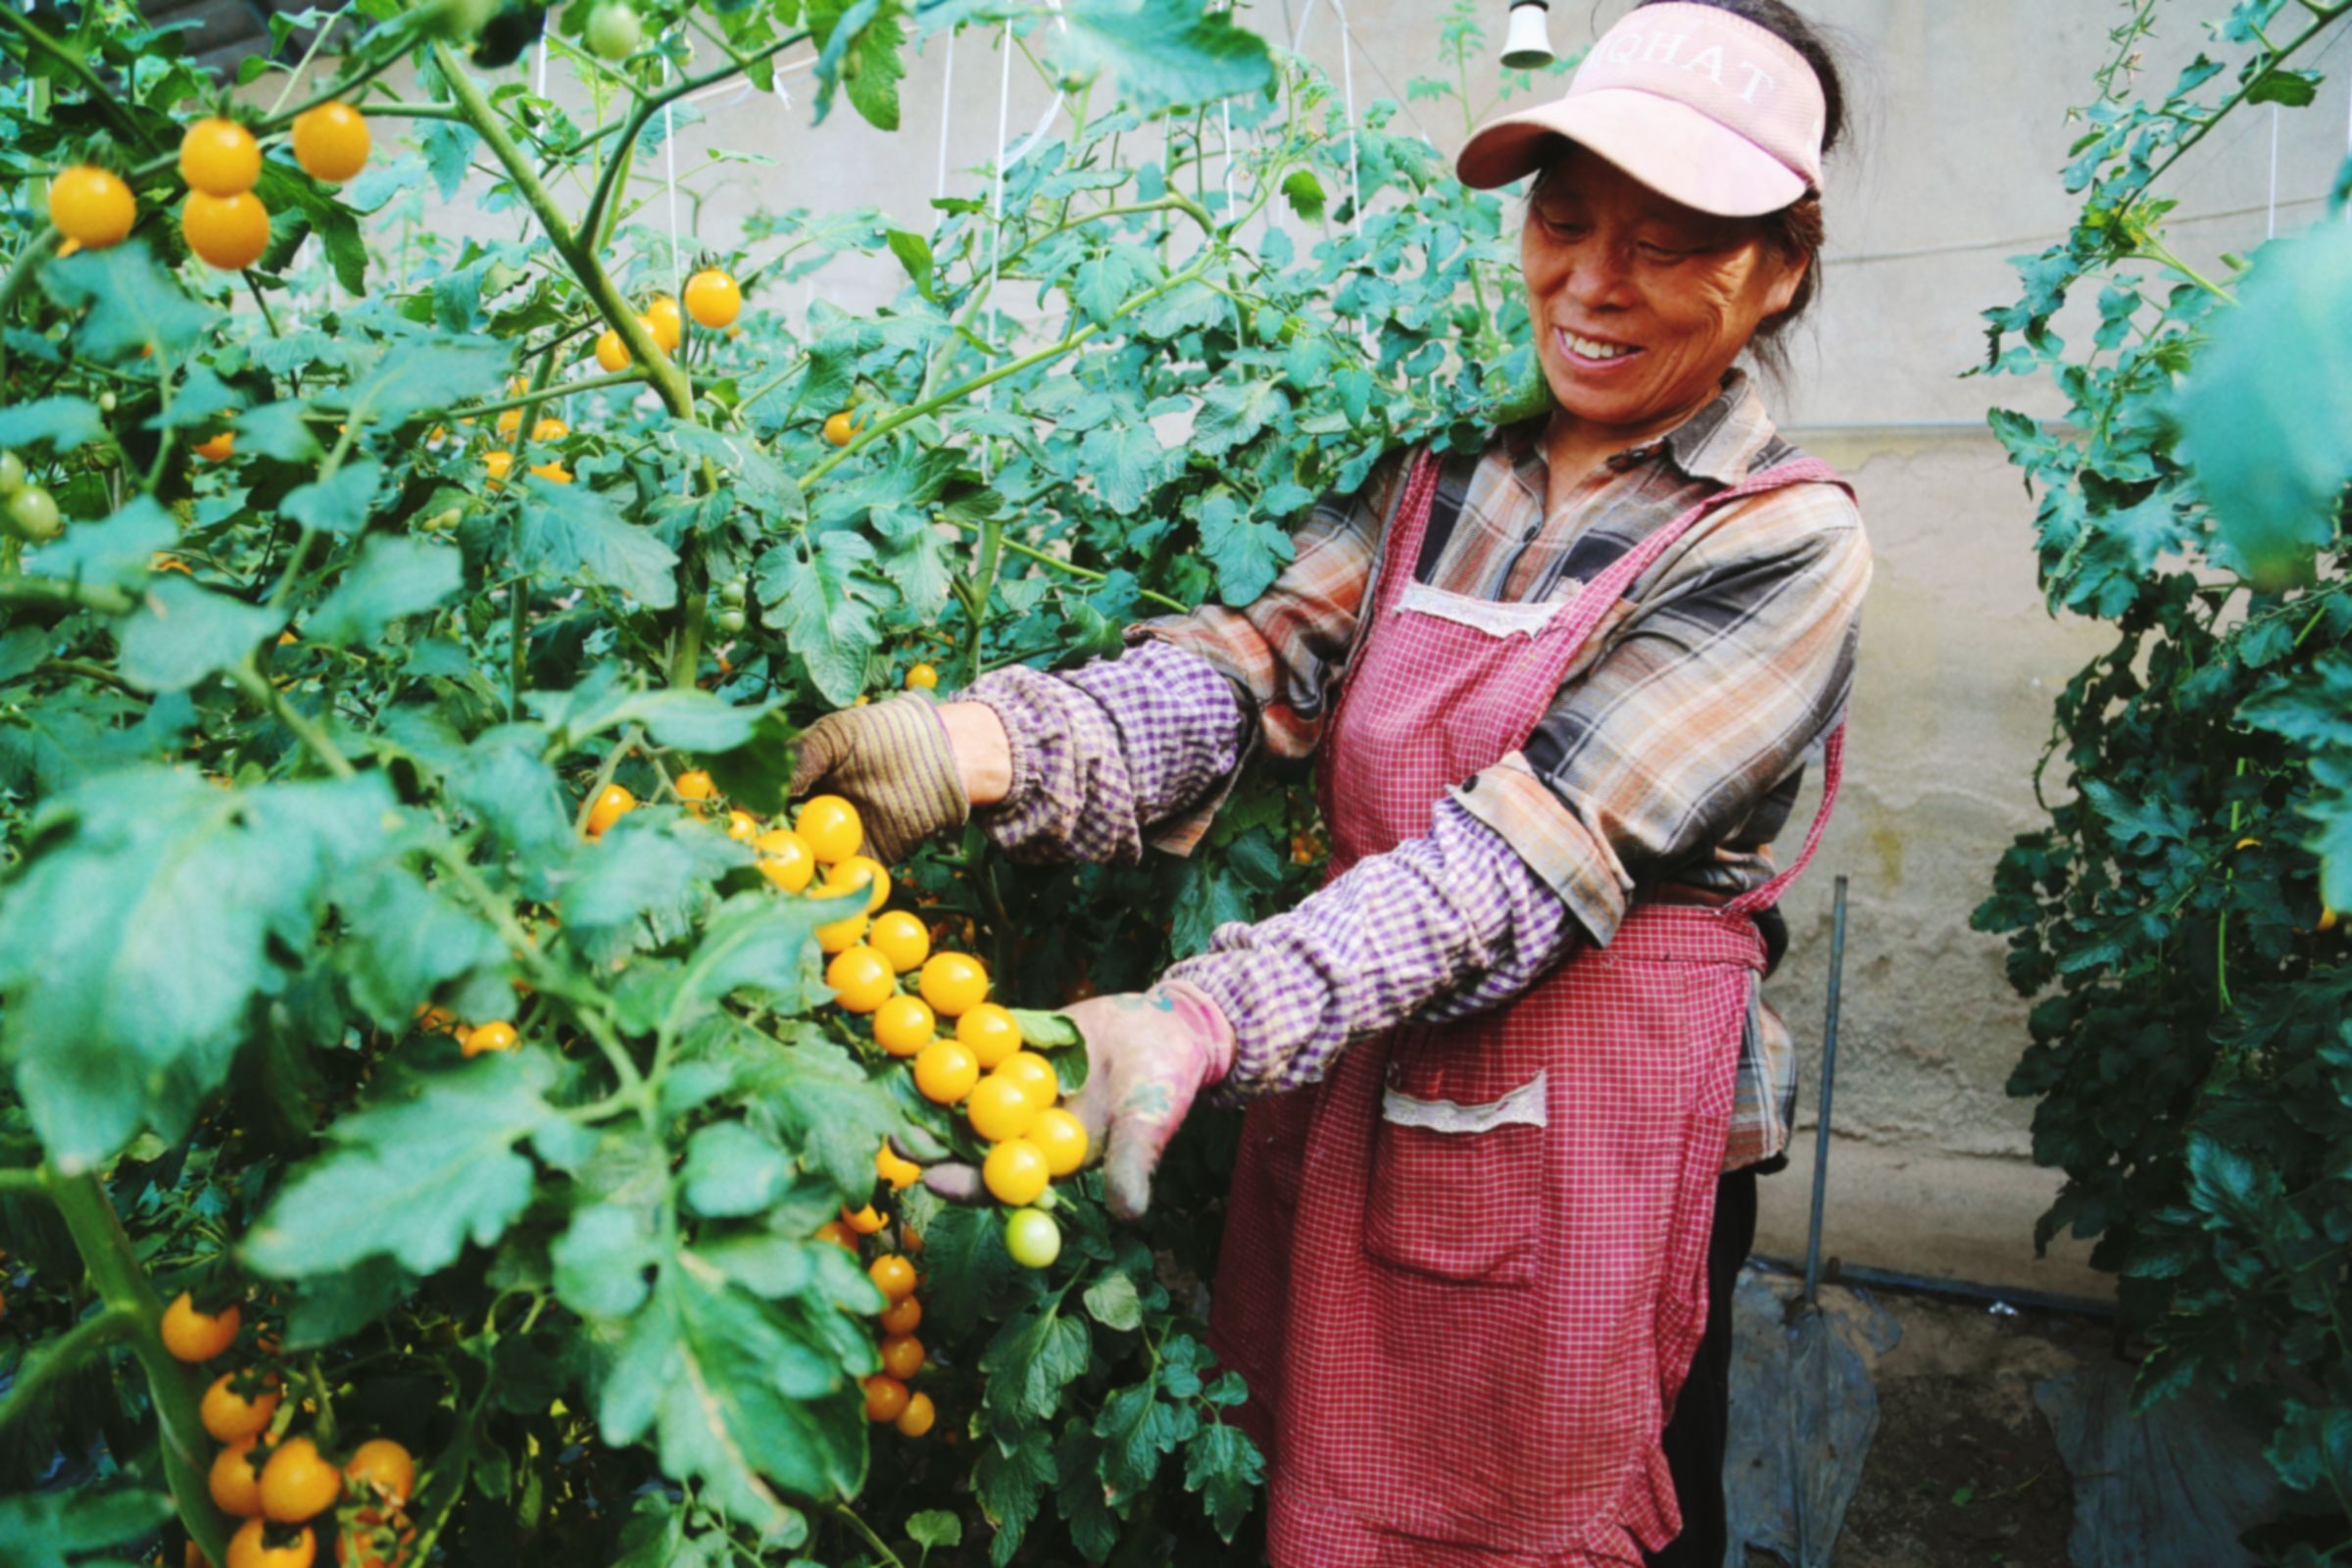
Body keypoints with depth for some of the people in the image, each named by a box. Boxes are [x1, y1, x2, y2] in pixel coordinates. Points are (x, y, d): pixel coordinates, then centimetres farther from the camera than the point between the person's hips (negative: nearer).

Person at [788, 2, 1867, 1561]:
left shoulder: (1786, 545, -11)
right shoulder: (1442, 466, 4)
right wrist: (991, 743, -32)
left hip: (1596, 1159, -4)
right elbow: (1251, 667, -12)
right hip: (1350, 1116, 4)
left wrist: (1203, 1025, -36)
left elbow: (1523, 857, -24)